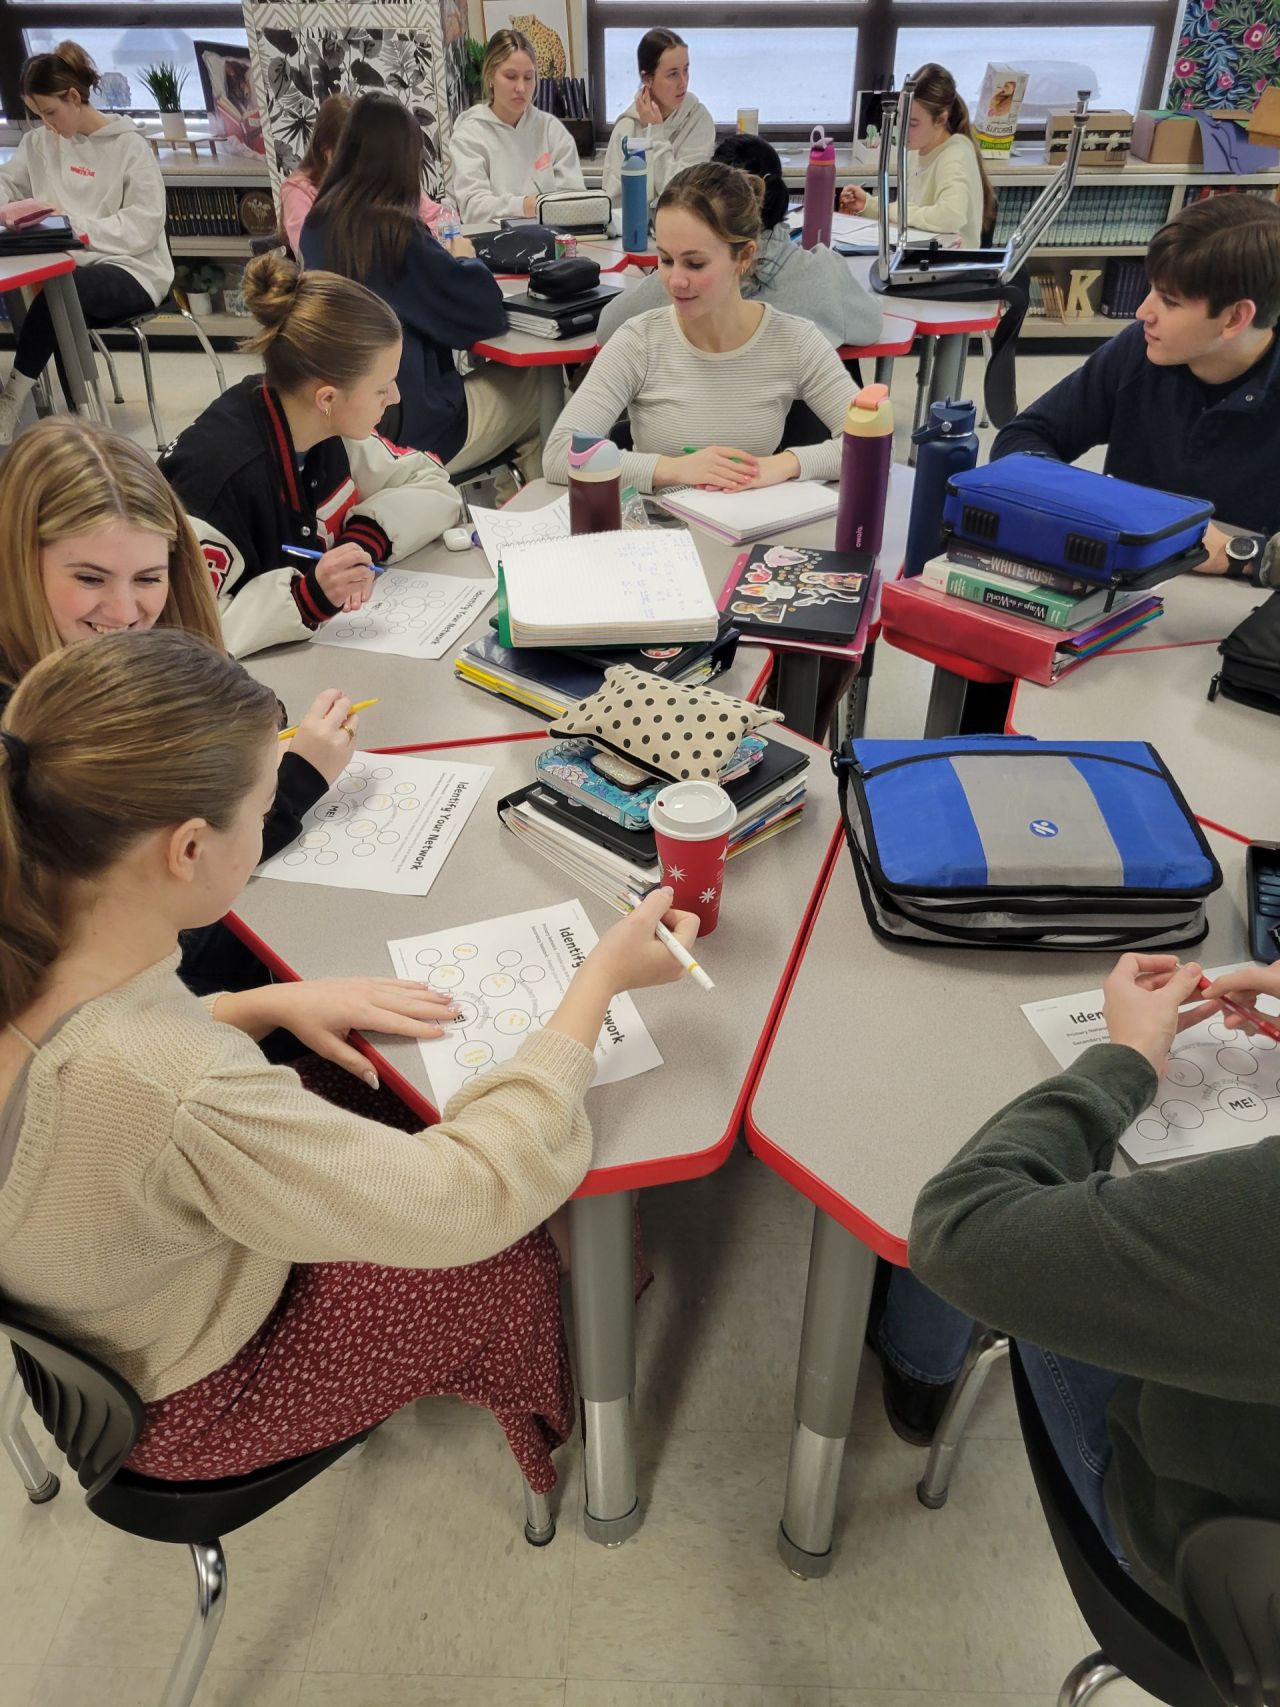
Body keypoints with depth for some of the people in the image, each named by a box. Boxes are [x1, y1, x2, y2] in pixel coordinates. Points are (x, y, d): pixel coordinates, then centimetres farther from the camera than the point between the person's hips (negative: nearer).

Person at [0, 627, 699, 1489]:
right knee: (526, 1252, 8)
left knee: (411, 1109, 14)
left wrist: (268, 1004, -9)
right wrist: (601, 980, -27)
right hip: (184, 1404, -6)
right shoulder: (185, 1101, -45)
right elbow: (470, 1204, -35)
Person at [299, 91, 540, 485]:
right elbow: (486, 312, -14)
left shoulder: (318, 224, 3)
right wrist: (464, 260, 4)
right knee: (540, 386, 13)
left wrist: (442, 260, 14)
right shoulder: (396, 231, -20)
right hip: (413, 429, -8)